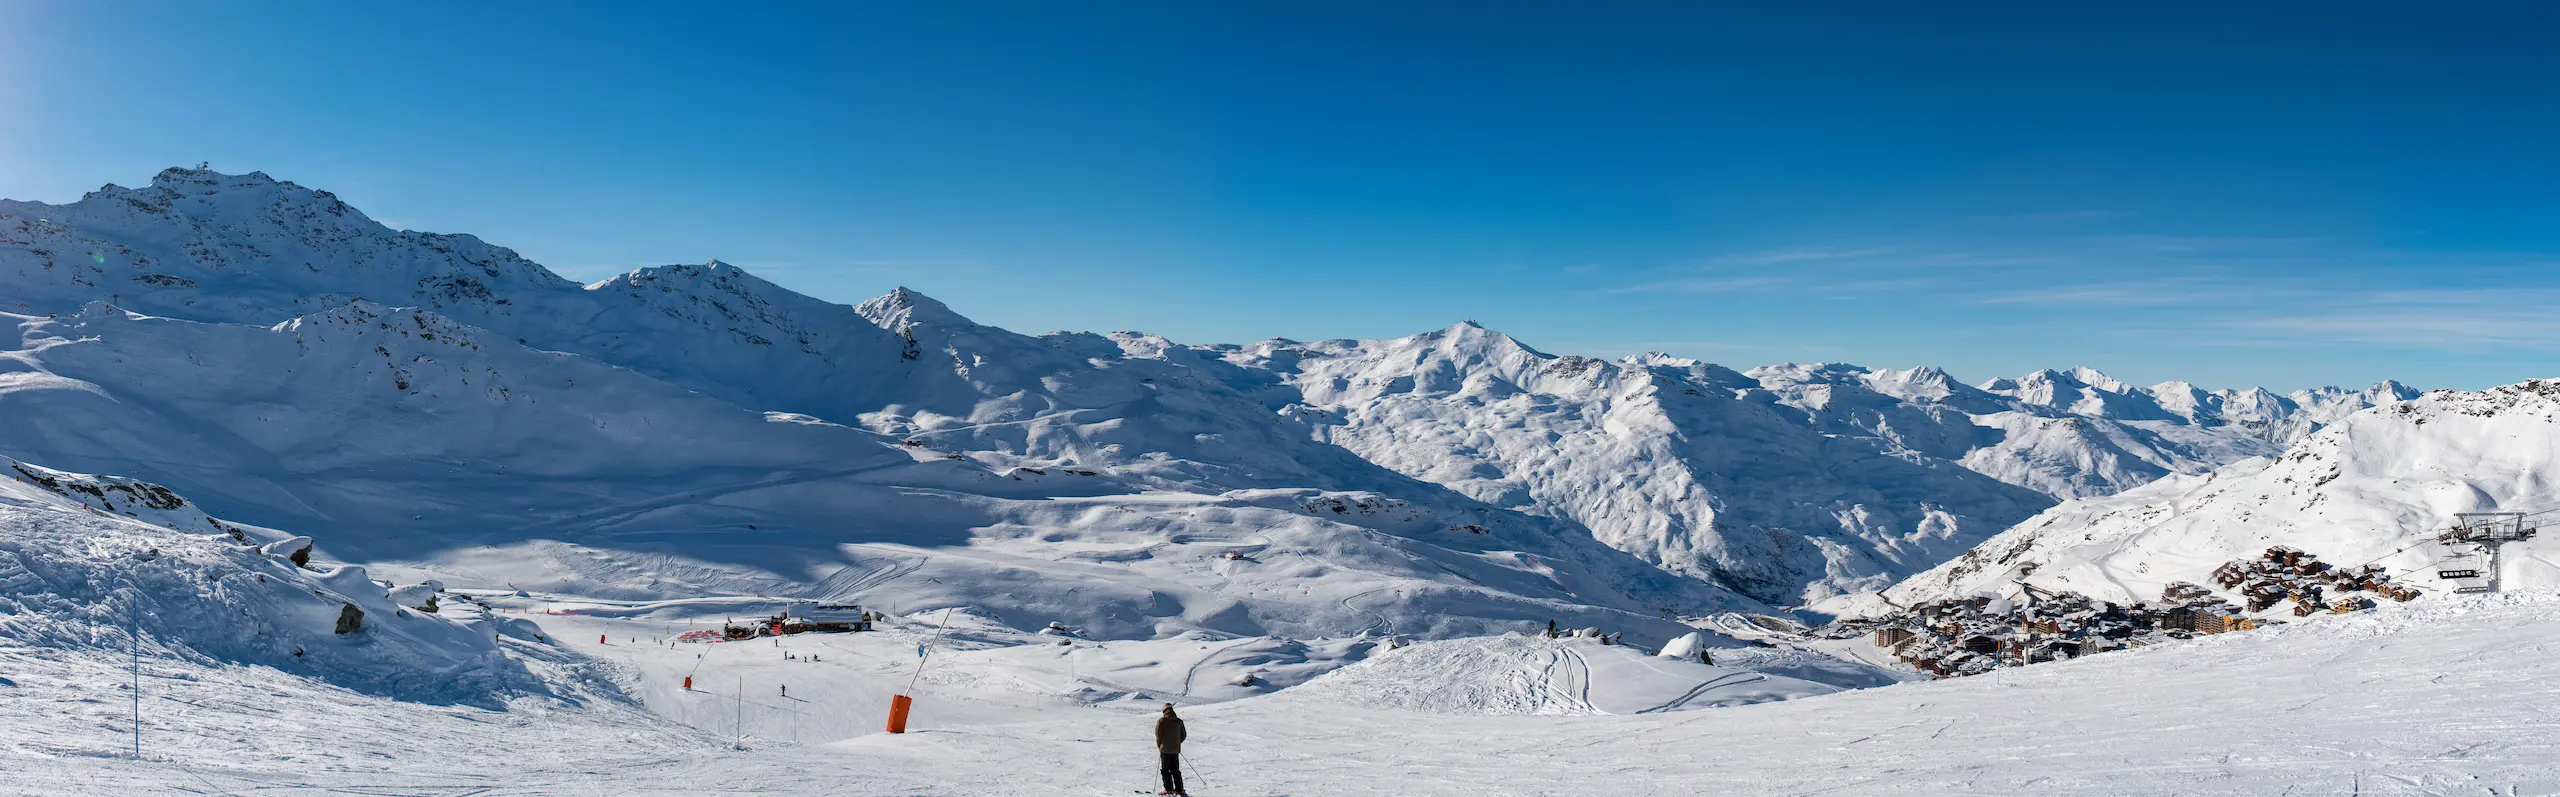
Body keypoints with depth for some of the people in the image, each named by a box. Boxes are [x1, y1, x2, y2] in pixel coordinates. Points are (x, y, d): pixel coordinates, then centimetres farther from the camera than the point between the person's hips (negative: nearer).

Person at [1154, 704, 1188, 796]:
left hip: (1165, 749, -4)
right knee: (1175, 770, 12)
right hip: (1176, 749, 4)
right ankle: (1179, 789, 9)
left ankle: (1169, 789, -4)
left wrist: (1159, 746, 6)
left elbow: (1158, 735, -7)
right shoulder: (1179, 721, 4)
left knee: (1165, 769, 3)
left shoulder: (1161, 720, -8)